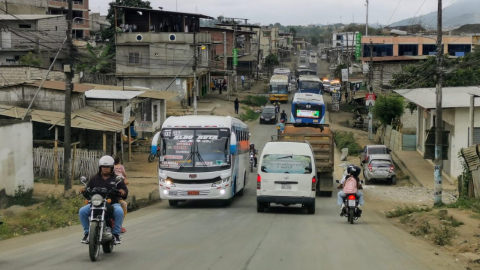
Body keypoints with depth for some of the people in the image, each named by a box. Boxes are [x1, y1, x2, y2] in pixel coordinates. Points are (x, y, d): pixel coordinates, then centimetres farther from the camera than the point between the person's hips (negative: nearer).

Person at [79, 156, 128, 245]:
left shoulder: (117, 179, 11)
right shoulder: (95, 179, 17)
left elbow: (125, 192, 7)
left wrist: (123, 192, -17)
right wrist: (84, 190, -7)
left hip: (113, 203, -2)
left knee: (119, 211, -35)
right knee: (82, 211, -21)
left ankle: (116, 234, -21)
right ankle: (87, 232, -6)